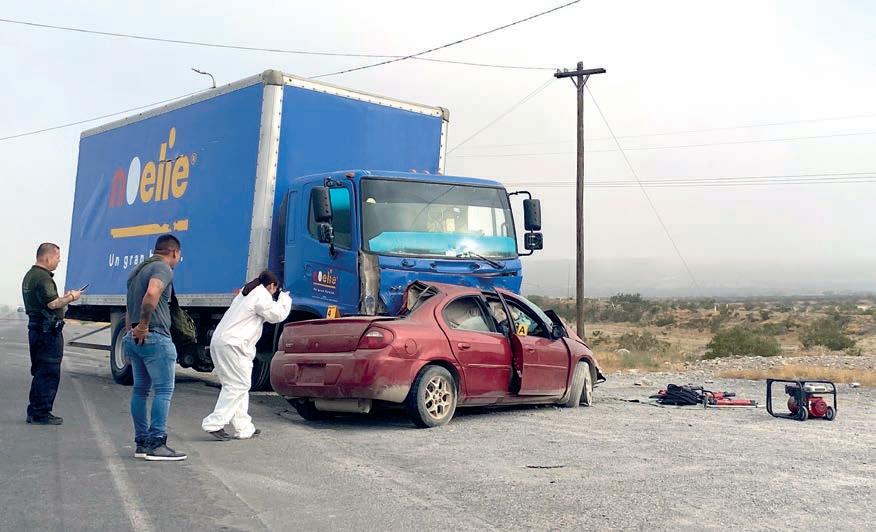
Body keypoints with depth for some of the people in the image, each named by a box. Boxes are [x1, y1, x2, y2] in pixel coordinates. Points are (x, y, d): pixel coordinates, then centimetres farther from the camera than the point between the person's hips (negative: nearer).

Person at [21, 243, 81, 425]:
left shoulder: (30, 275, 17)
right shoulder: (43, 277, -16)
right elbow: (52, 304, -24)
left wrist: (64, 297, 15)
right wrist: (71, 297, -9)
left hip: (35, 328, 11)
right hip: (48, 330, -11)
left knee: (40, 372, 17)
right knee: (49, 373, -5)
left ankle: (34, 412, 22)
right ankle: (41, 414, -2)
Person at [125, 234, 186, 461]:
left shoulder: (138, 269, 21)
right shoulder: (163, 268, -10)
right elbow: (151, 294, -30)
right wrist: (143, 326, -22)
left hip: (135, 338, 10)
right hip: (155, 338, -10)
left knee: (140, 390, 12)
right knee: (164, 390, -6)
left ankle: (142, 443, 16)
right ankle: (156, 444, -8)